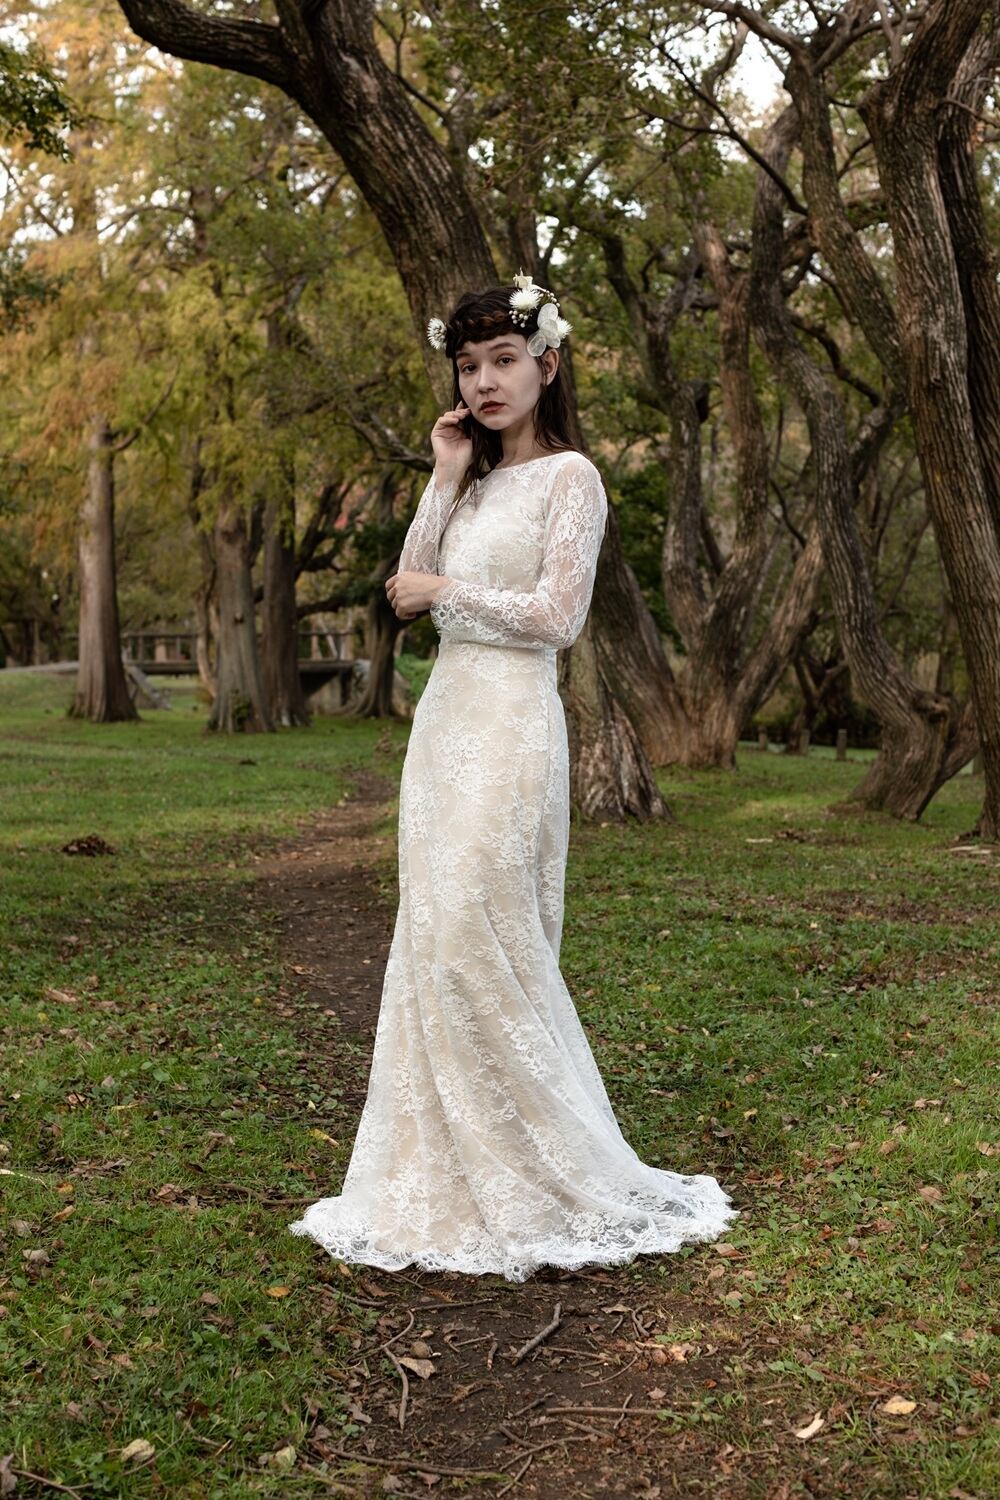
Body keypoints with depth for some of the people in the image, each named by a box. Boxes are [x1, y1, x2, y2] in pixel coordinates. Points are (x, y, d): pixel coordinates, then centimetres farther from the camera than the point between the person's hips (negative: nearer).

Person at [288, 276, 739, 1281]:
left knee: (479, 939, -9)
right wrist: (445, 479, 5)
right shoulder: (475, 484, 18)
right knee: (436, 936, 7)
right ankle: (457, 1166, 17)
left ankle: (531, 1178, 5)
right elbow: (409, 586, 9)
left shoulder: (567, 476, -4)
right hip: (444, 716, 8)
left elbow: (557, 617, -13)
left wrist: (444, 591, -4)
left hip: (509, 723, -8)